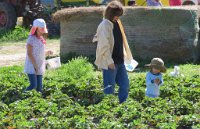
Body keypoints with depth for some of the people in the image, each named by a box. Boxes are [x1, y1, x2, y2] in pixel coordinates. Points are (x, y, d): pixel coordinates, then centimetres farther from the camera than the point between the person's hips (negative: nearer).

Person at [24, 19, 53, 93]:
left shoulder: (42, 39, 12)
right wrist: (35, 66, -18)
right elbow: (29, 53, -14)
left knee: (39, 87, 3)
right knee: (33, 85, -18)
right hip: (31, 66, -7)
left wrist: (48, 53, 1)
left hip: (40, 67, 7)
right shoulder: (31, 38, -10)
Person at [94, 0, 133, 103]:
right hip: (109, 63, -9)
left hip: (119, 61, 9)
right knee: (109, 88, -2)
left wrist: (124, 56, 13)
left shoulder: (116, 24, 12)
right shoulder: (105, 25, -14)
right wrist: (110, 61, -20)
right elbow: (104, 46, -18)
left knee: (125, 84, 8)